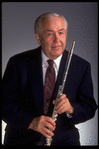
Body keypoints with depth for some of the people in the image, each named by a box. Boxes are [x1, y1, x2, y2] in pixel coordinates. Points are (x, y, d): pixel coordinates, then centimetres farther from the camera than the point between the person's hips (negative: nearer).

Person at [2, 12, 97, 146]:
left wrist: (71, 109, -16)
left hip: (63, 139, 1)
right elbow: (5, 104, -3)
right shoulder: (18, 63, 1)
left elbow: (90, 108, 7)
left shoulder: (82, 67, 4)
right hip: (22, 139, -1)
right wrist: (31, 122, -20)